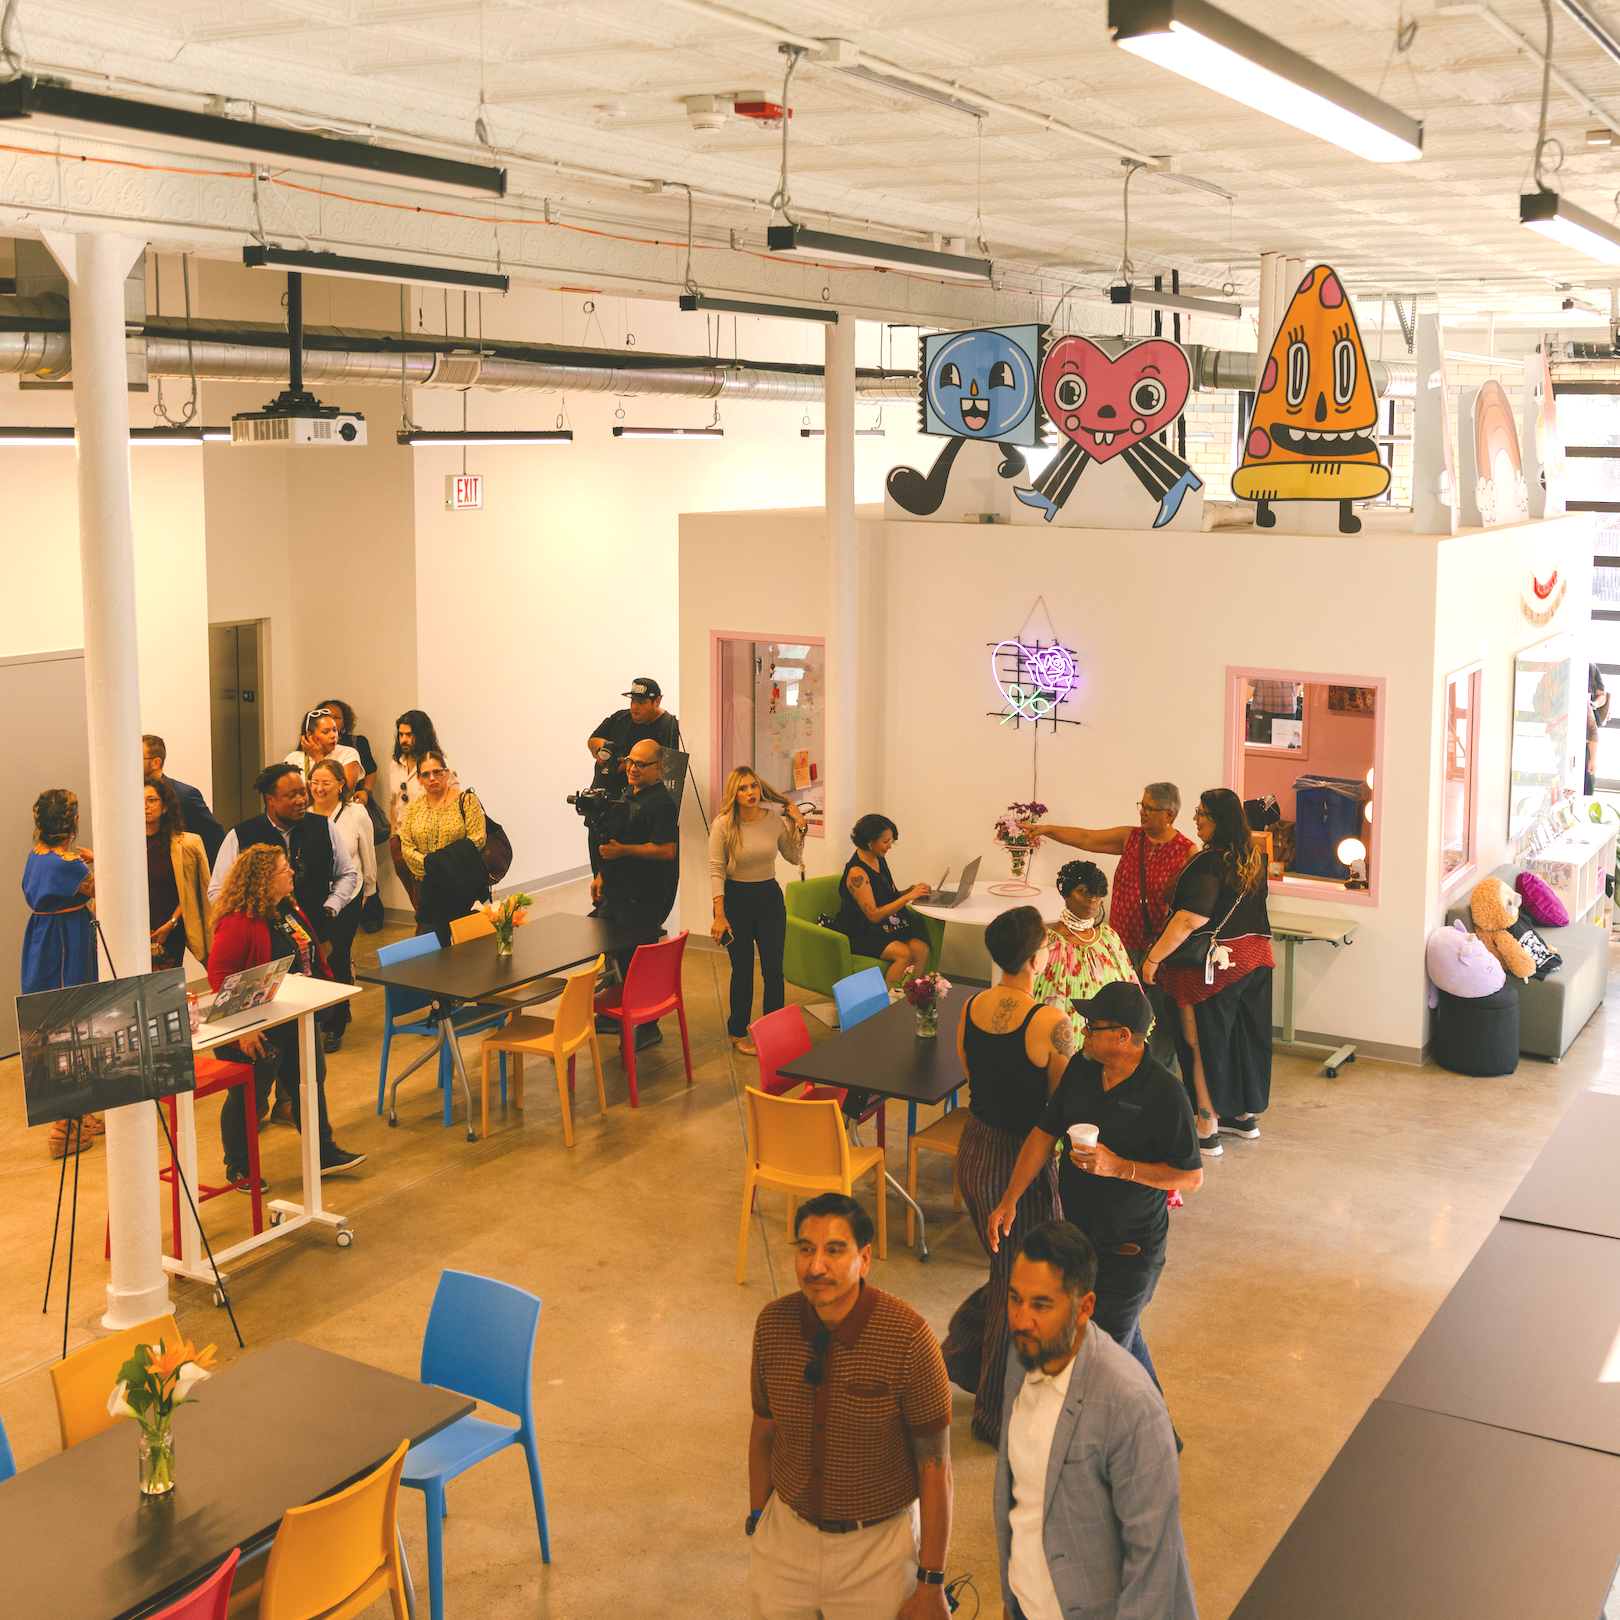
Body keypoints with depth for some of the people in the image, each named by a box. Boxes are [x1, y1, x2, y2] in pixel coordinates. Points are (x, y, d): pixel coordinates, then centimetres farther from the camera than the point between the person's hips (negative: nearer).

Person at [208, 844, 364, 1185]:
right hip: (260, 1029, -9)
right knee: (249, 1098, 6)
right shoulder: (238, 922, -24)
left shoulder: (289, 908, 5)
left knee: (310, 1084, 18)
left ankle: (324, 1154, 31)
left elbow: (310, 954, 18)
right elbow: (219, 972, -25)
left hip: (298, 1021, 9)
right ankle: (237, 1168, 23)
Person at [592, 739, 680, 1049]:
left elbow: (667, 850, -26)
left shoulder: (661, 803, -17)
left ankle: (648, 1028, 7)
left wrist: (623, 850, -24)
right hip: (615, 892, 10)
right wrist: (602, 875, 21)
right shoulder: (628, 793, 14)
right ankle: (614, 1015, 31)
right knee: (613, 955, 17)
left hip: (642, 899, -10)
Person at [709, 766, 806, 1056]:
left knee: (773, 969, 1)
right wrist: (719, 915, -14)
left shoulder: (775, 820, -4)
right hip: (736, 899, -3)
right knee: (742, 970, 6)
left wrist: (799, 827, -4)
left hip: (770, 897, 3)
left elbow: (794, 858, 9)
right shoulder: (723, 825, -13)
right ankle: (738, 1033, 23)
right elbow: (716, 870, -11)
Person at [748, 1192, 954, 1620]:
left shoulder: (908, 1339, -24)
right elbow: (763, 1430, 6)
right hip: (788, 1532, 3)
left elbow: (934, 1469, -16)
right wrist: (757, 1522, 14)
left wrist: (931, 1585, -12)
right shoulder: (772, 1324, -11)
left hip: (878, 1541, -3)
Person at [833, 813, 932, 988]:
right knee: (904, 953, -28)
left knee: (921, 949, -16)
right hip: (858, 934, -8)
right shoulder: (856, 873, -19)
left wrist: (912, 890, -1)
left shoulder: (880, 860, 9)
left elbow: (890, 896, 19)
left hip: (883, 929, 8)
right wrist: (908, 896, -21)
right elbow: (874, 915, -21)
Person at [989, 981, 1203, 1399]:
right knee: (1123, 1337, 22)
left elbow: (1192, 1177, -17)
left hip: (1130, 1250, -7)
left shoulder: (1164, 1094, -22)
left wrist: (1118, 1167, -26)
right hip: (1077, 1235, 7)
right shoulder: (1081, 1068, -3)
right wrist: (1009, 1200, -3)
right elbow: (1045, 1133, 3)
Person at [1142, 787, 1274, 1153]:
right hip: (1254, 960, 8)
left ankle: (1207, 1128, 11)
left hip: (1211, 967, -8)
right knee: (1244, 1036, 19)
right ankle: (1245, 1115, 33)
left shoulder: (1209, 863, -22)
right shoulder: (1253, 858, 5)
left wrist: (1153, 958, -22)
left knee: (1203, 1041, 4)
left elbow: (1190, 920, -29)